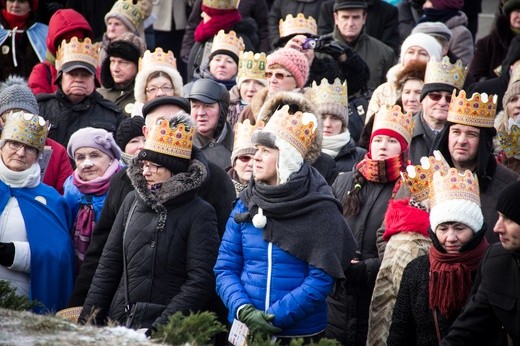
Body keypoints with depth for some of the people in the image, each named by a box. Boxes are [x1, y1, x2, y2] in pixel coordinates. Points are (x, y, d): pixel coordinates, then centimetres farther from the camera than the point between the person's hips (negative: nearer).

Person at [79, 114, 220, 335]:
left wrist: (160, 328, -20)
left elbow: (200, 281, -12)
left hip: (168, 331, -4)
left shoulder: (199, 214, -6)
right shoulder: (133, 201, 9)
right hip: (118, 322, 4)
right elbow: (109, 263, 12)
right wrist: (89, 319, 4)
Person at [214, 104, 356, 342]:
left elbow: (321, 278, -12)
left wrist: (276, 316, -20)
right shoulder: (245, 205, 4)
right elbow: (225, 268, 2)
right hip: (245, 331, 3)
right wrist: (243, 310, -16)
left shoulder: (320, 209, -7)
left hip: (301, 333, -3)